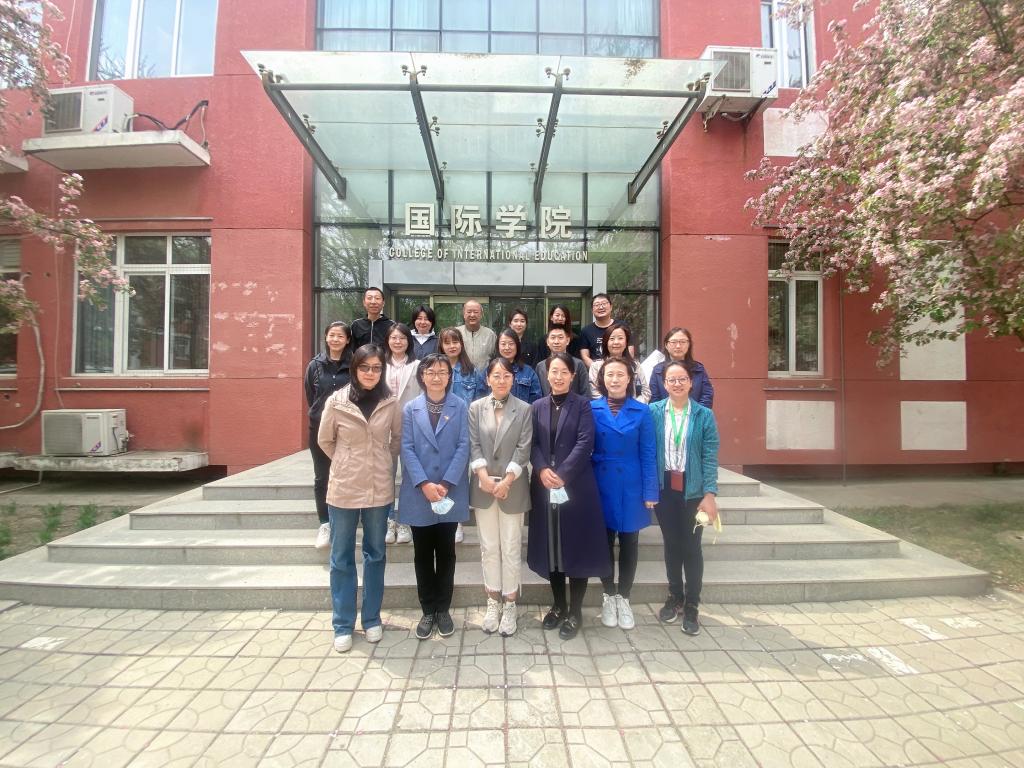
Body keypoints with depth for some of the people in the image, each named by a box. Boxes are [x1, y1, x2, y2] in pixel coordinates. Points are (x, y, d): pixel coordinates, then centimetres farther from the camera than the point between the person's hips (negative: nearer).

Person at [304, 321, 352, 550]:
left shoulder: (353, 366, -2)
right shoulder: (315, 365, 4)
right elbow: (309, 395, 10)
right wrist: (319, 415, 9)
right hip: (319, 428, 2)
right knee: (321, 478, 7)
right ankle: (324, 524, 17)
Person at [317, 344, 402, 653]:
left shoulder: (391, 403, -5)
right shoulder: (336, 401, -7)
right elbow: (324, 440, 6)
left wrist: (380, 464, 9)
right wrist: (348, 464, 9)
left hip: (379, 488, 1)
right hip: (344, 488, -1)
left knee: (375, 554, 13)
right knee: (341, 557, 8)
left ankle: (372, 619, 28)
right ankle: (343, 625, 22)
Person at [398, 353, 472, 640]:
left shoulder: (460, 407, 1)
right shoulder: (410, 409, 4)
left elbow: (463, 447, -5)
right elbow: (407, 449, -3)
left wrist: (446, 484, -14)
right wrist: (424, 484, -14)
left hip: (450, 493, -1)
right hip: (419, 494, 1)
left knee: (446, 553, 9)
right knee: (422, 554, 9)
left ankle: (443, 609, 23)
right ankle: (428, 611, 22)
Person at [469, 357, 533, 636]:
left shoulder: (524, 409, 0)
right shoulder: (476, 408, 5)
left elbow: (523, 449, -5)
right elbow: (473, 446, 0)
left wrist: (506, 481, -13)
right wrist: (484, 476, -13)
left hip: (513, 487, -1)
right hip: (483, 486, 2)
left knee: (511, 548, 4)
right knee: (488, 547, 9)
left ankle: (509, 605, 16)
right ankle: (493, 602, 22)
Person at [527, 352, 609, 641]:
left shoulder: (582, 405, 0)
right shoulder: (537, 407, 9)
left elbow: (585, 443, -10)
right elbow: (532, 444, 3)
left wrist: (562, 474, -17)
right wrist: (543, 470, -14)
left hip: (575, 486, -3)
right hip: (544, 487, 3)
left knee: (576, 547, 3)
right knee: (550, 547, 10)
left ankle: (575, 612, 16)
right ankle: (558, 605, 27)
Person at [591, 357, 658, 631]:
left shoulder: (642, 412, -2)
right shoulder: (591, 409, -2)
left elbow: (648, 454, -2)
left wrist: (650, 492, -5)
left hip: (631, 488, 0)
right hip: (601, 486, 0)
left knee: (629, 543, 10)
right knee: (604, 542, 10)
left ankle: (624, 598, 26)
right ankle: (609, 597, 27)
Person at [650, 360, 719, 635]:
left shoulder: (704, 415, -3)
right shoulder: (653, 412, -1)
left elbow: (710, 457, -5)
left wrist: (710, 494, -11)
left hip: (692, 489, -1)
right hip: (664, 487, 1)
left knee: (691, 547, 4)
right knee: (671, 544, 12)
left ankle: (691, 606, 19)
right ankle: (674, 597, 30)